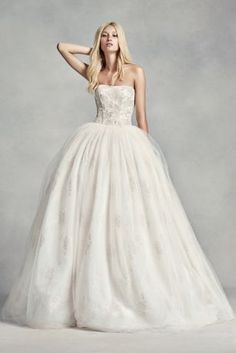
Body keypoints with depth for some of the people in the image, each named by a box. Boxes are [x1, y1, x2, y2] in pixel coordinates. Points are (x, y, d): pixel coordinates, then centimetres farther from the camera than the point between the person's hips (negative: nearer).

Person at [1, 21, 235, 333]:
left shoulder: (135, 71, 6)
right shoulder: (92, 73, 12)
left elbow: (141, 115, 5)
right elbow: (61, 46, 17)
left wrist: (145, 150, 2)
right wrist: (94, 50, 18)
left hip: (128, 145, -1)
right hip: (95, 144, 2)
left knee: (128, 216, -6)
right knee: (91, 214, -4)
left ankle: (133, 291, 0)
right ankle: (89, 293, -1)